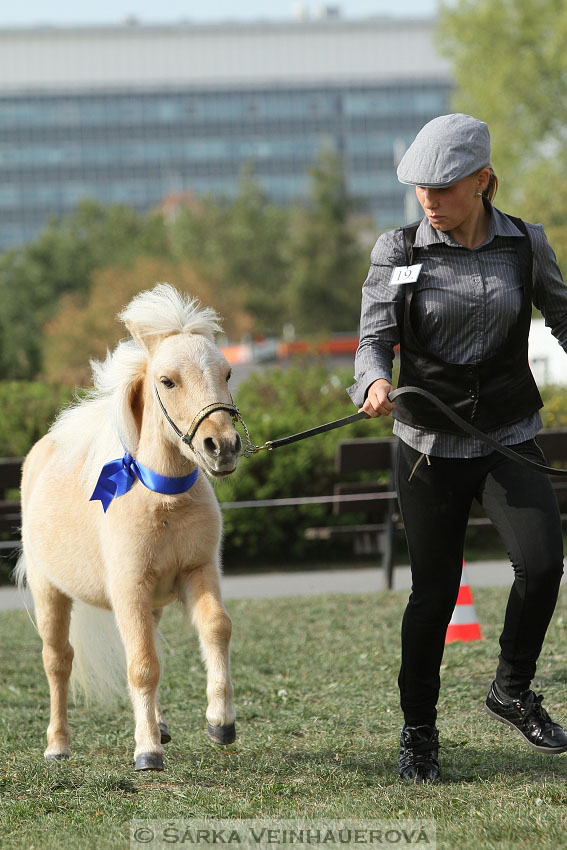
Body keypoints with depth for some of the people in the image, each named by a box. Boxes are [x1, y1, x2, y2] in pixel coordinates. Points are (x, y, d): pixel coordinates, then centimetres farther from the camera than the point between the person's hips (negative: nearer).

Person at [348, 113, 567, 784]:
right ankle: (417, 734, 21)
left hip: (510, 442, 1)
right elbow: (374, 339, -8)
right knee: (434, 591, 3)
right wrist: (375, 383, -29)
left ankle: (512, 690, 5)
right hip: (429, 444, -1)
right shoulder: (399, 250, -5)